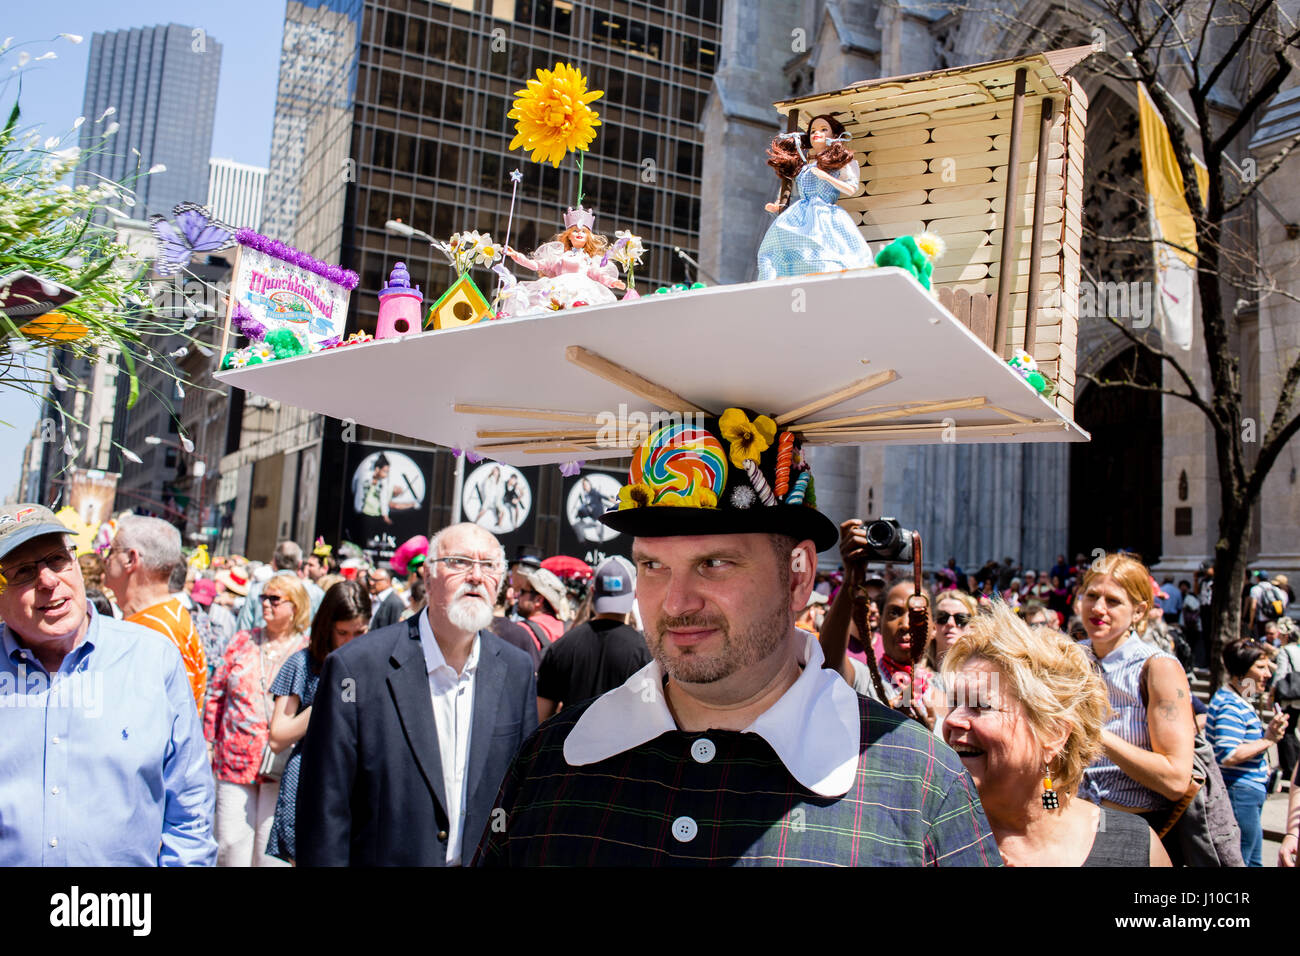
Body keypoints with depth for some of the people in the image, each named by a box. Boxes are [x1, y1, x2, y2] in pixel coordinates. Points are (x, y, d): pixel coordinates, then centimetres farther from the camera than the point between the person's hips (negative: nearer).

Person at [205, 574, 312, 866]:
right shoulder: (242, 642, 9)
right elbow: (217, 695, 12)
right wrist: (208, 742, 8)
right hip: (235, 759, 3)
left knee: (270, 848, 2)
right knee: (231, 843, 3)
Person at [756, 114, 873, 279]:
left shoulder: (841, 160, 17)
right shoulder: (801, 166, 30)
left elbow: (853, 189, 4)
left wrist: (827, 177, -7)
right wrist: (778, 208, 15)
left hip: (825, 215, -4)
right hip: (798, 216, 4)